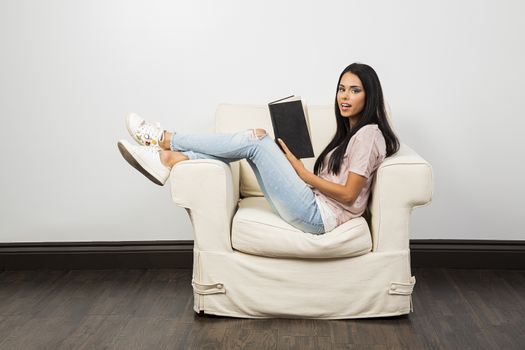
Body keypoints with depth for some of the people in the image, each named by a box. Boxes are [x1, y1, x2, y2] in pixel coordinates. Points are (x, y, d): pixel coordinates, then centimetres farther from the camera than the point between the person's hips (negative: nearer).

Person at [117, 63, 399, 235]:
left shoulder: (368, 133, -8)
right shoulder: (350, 132, 20)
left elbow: (348, 194, -15)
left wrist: (303, 173, -10)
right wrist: (289, 157, 4)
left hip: (317, 216, -9)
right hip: (314, 208, 9)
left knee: (255, 140, -14)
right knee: (255, 141, 0)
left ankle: (165, 140, -5)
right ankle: (169, 159, -6)